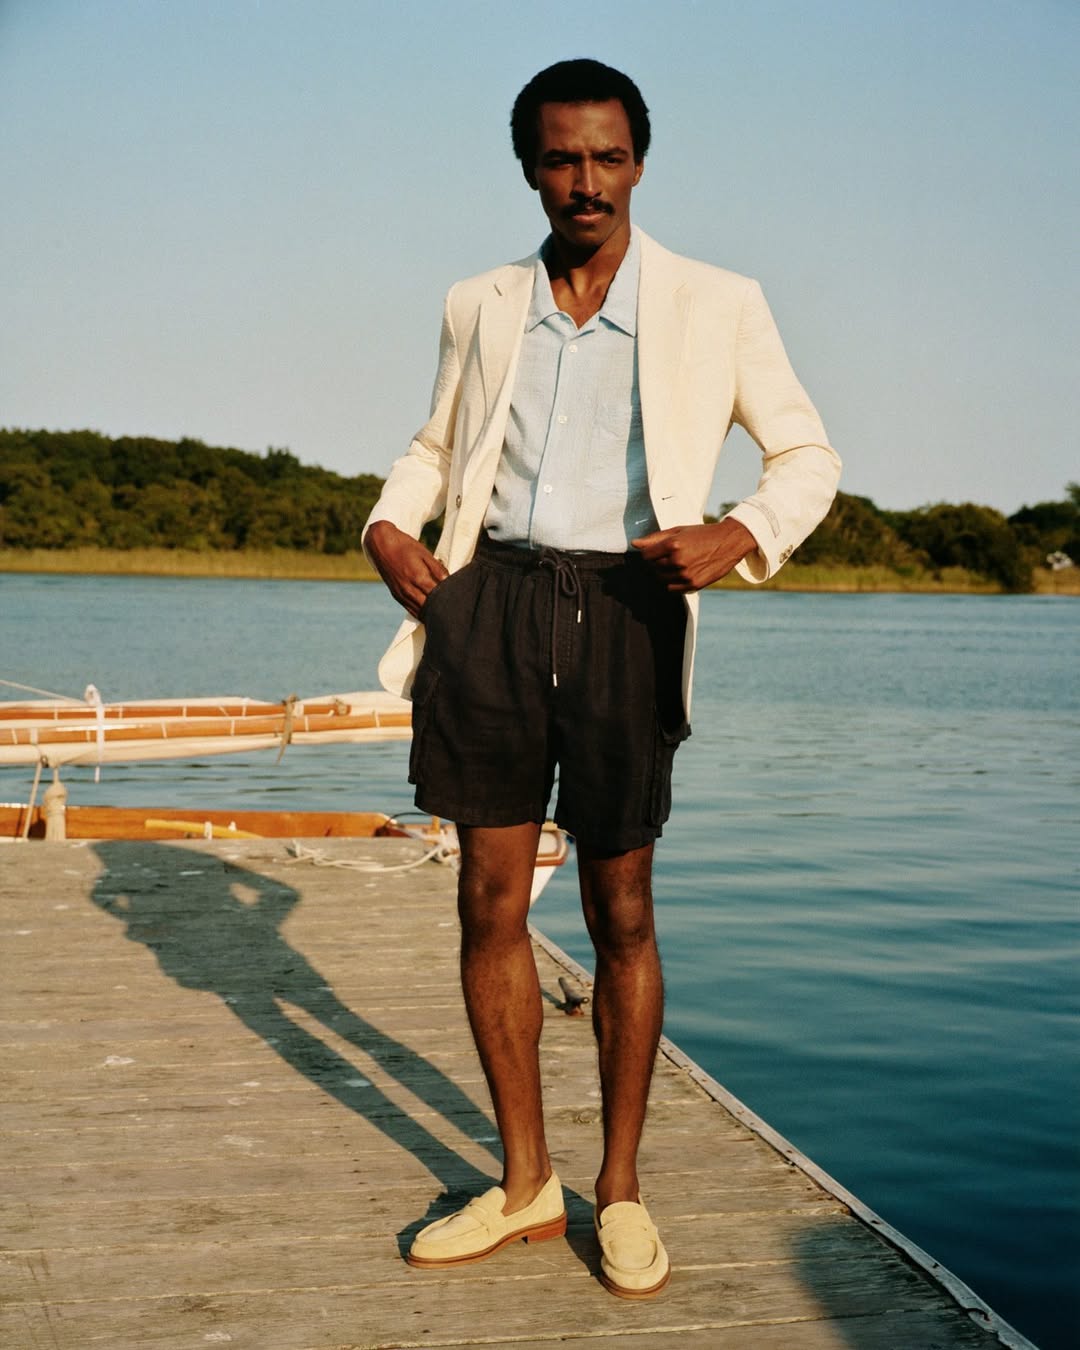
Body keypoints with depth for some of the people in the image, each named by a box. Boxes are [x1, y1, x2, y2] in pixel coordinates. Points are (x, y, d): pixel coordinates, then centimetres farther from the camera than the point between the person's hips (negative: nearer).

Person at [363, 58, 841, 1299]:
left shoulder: (716, 308, 6)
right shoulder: (480, 308, 14)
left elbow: (808, 452, 10)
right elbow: (437, 443, 27)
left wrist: (745, 534, -10)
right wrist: (389, 521, 6)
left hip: (621, 607, -2)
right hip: (490, 601, 3)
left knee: (620, 909, 3)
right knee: (489, 900, 3)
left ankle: (620, 1189, 18)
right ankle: (525, 1183, 18)